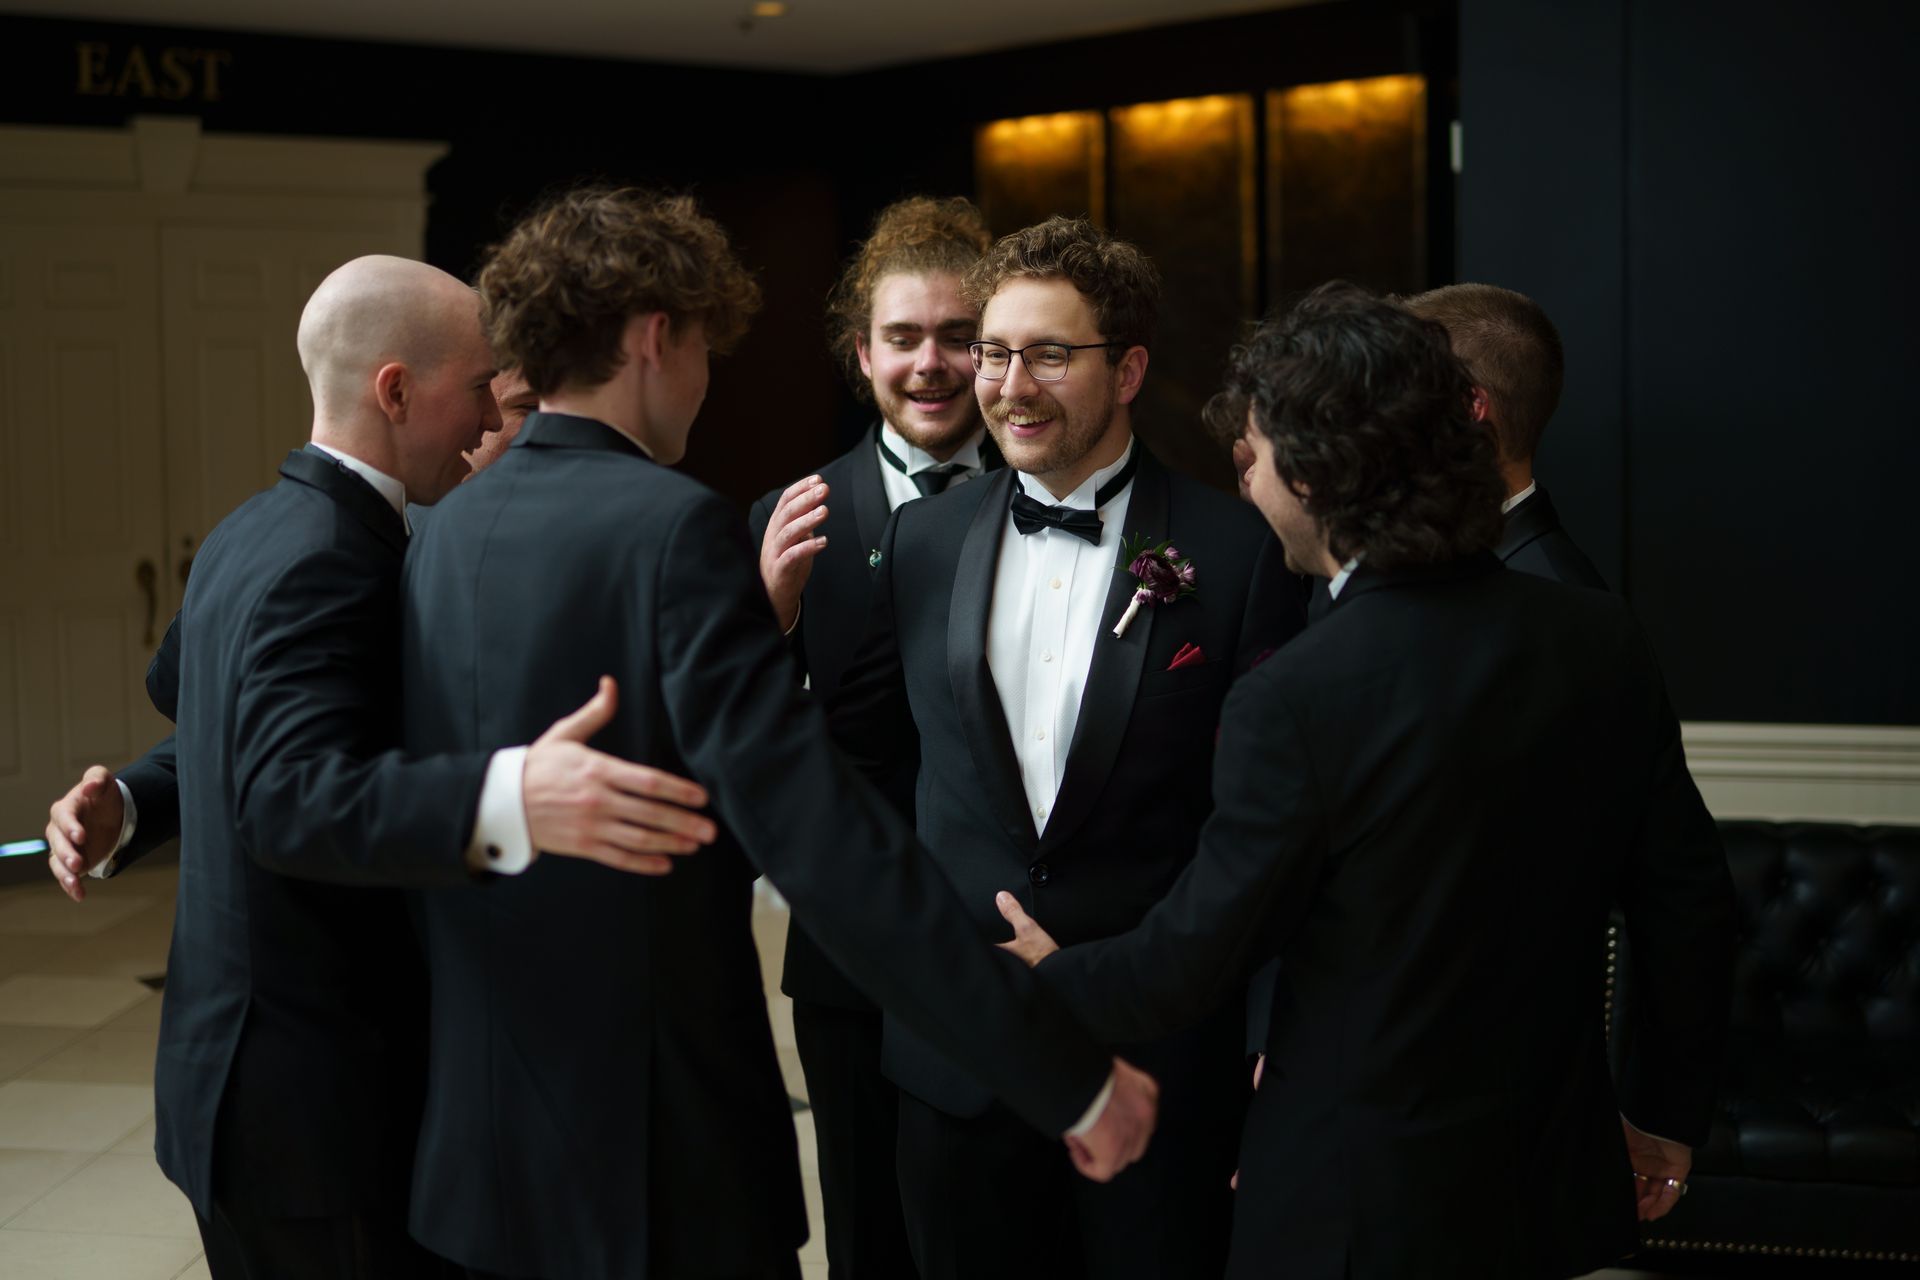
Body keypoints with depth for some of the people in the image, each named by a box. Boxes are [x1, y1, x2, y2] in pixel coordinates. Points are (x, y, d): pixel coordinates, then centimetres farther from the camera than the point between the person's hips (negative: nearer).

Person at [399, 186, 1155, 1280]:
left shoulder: (444, 529, 4)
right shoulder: (672, 529, -17)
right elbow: (825, 842, -24)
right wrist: (1071, 1076, -22)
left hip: (474, 1121, 7)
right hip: (650, 1148, -7)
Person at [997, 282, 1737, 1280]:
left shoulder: (1292, 702, -22)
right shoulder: (1601, 639, -6)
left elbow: (1192, 962, -12)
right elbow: (1686, 896, 1)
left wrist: (1052, 975, 8)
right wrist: (1668, 1113, 15)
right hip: (1556, 1182, 6)